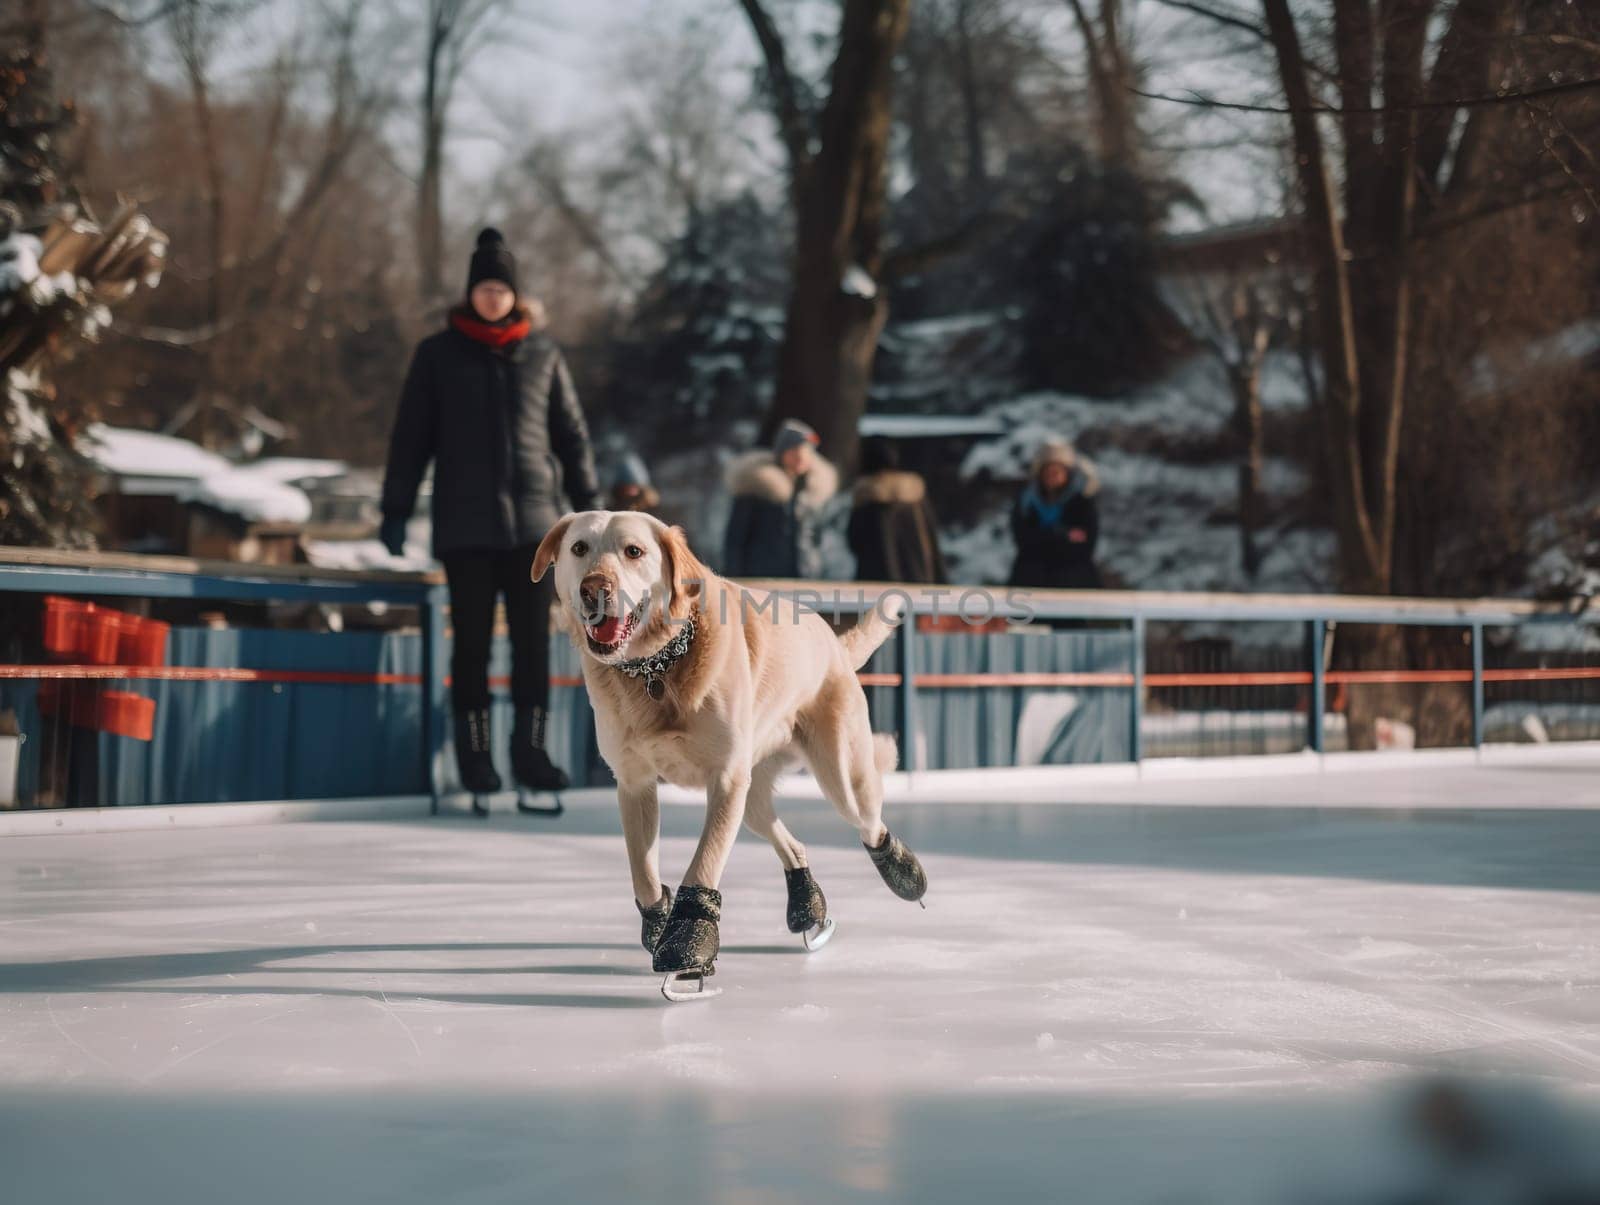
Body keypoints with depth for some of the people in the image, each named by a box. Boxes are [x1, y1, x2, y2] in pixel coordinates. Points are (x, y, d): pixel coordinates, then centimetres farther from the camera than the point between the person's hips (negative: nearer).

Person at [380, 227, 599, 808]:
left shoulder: (542, 355, 9)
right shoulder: (438, 355, 5)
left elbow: (571, 433, 13)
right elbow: (410, 436, 6)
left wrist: (588, 504, 8)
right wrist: (396, 511, 2)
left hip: (532, 520, 1)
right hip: (465, 523, -1)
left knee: (533, 639, -1)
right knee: (472, 641, 1)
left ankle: (530, 748, 7)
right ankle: (475, 754, 7)